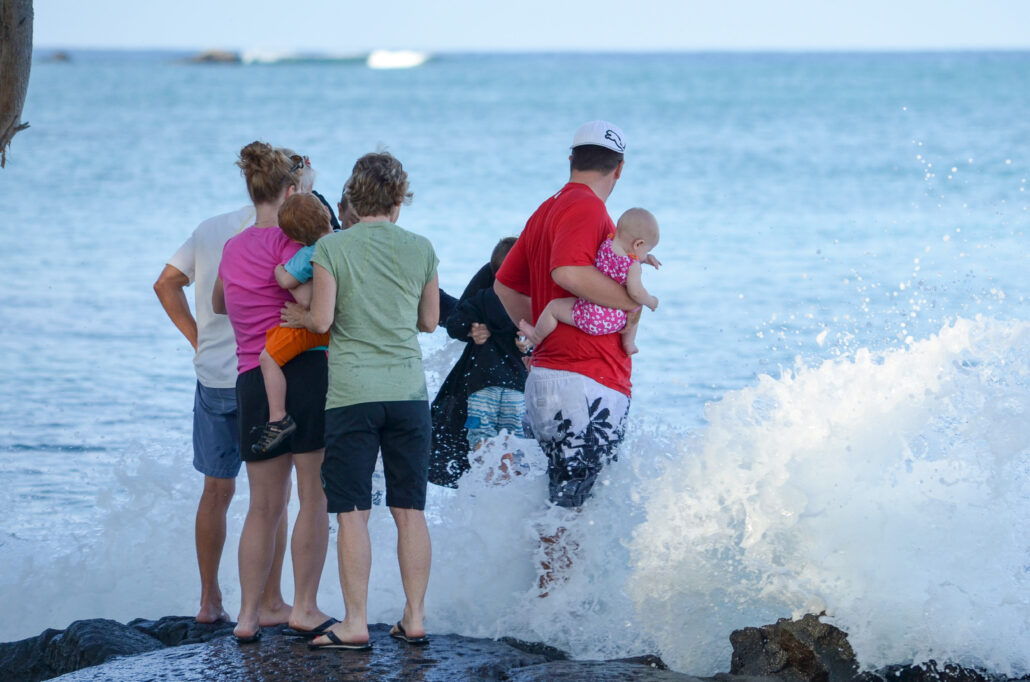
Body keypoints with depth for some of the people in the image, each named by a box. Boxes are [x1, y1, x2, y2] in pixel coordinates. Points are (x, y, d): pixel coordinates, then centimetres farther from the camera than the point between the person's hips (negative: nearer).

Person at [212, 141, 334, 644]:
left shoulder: (233, 249, 15)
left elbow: (217, 303, 35)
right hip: (304, 371, -6)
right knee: (314, 498, 1)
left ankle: (249, 614, 10)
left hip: (252, 381, 7)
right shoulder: (288, 241, -6)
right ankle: (304, 608, 1)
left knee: (264, 506, 12)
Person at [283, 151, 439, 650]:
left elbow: (322, 319, -9)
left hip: (352, 392, -3)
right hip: (408, 389, 3)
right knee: (409, 510, 8)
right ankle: (414, 618, 10)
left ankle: (355, 623, 0)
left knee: (352, 512, 0)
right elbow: (429, 320, 12)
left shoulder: (332, 247, -5)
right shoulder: (420, 249, 4)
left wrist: (301, 316, 12)